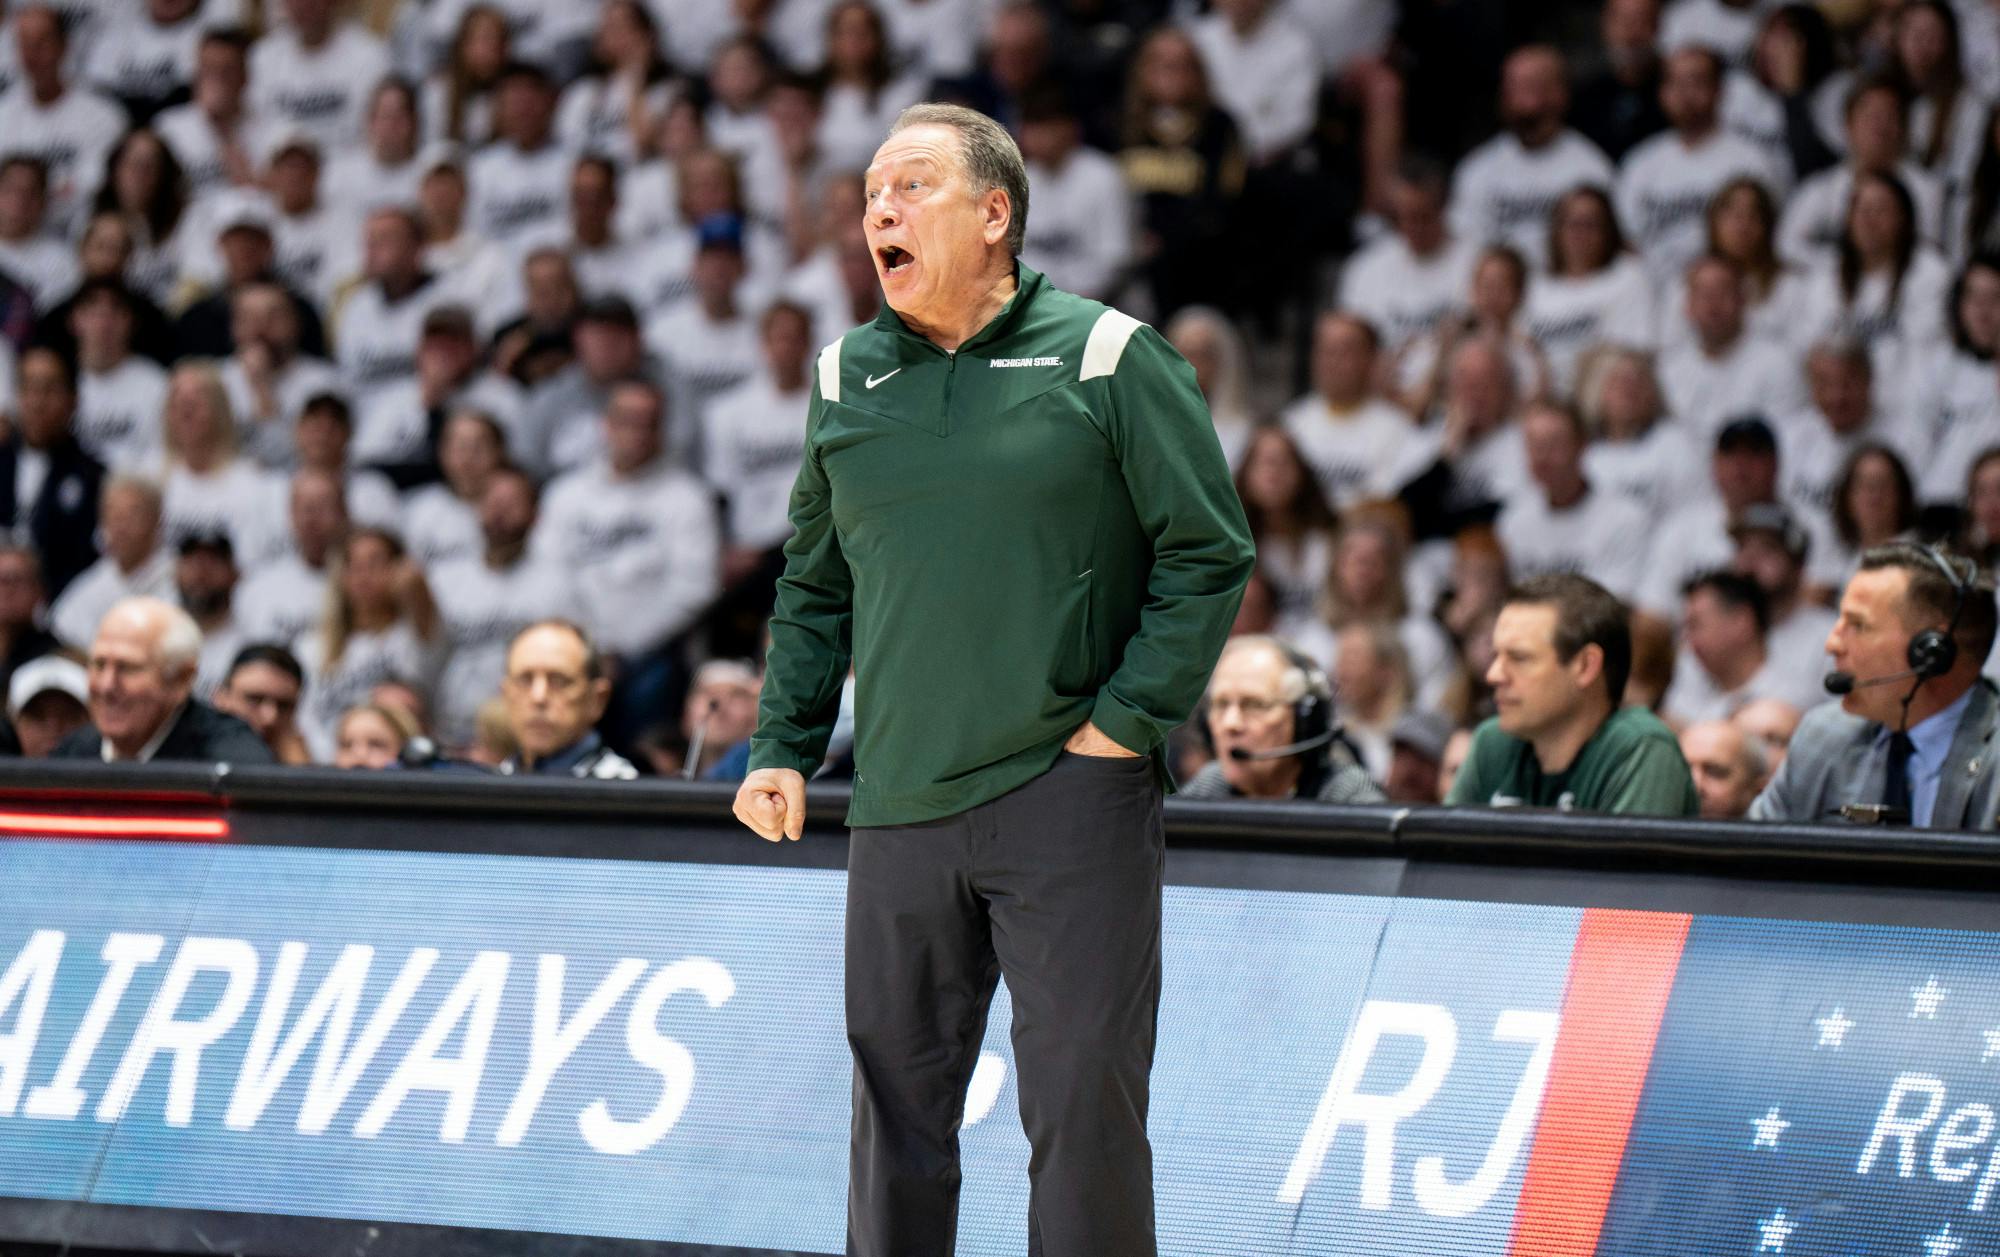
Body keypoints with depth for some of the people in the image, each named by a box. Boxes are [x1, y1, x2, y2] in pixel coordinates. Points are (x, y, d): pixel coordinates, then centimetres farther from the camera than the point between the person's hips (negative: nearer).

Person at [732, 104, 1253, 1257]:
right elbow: (815, 587, 19)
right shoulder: (849, 380, 11)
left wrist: (1127, 724, -8)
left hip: (1071, 801, -4)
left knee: (1084, 1104, -4)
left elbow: (1209, 552, -3)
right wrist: (784, 750, 10)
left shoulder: (1107, 359, -3)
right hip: (898, 814, 4)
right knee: (896, 1102, 9)